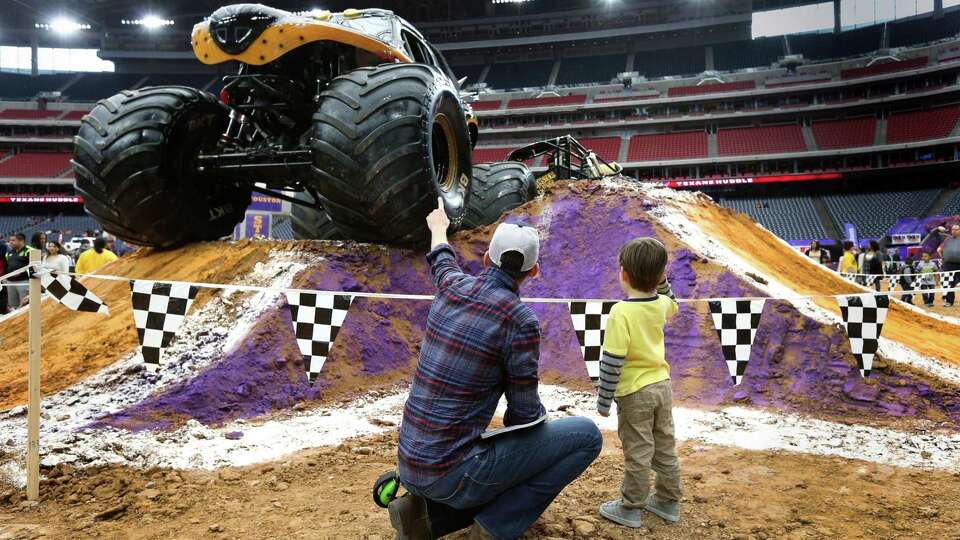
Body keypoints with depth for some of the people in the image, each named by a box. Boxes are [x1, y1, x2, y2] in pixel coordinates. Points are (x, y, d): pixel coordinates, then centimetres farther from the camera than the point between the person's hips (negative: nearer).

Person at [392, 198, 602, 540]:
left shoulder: (454, 286, 2)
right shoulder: (521, 320, -17)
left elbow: (442, 260, 30)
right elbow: (525, 416, -10)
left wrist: (438, 227, 52)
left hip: (413, 465, 8)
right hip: (452, 471, -7)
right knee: (586, 436, -2)